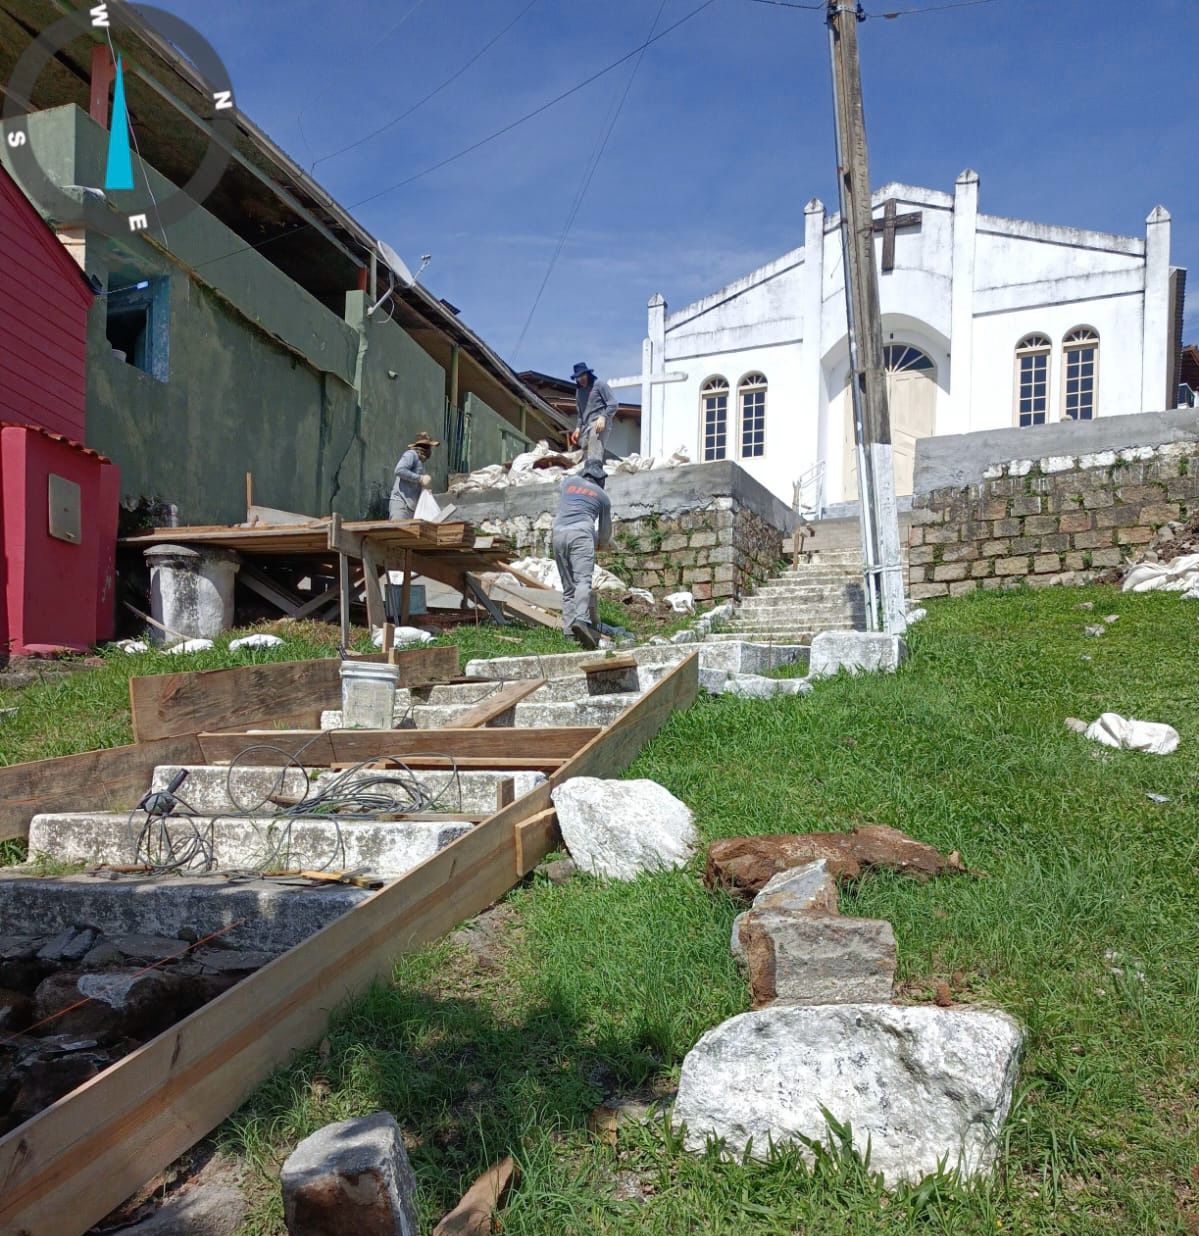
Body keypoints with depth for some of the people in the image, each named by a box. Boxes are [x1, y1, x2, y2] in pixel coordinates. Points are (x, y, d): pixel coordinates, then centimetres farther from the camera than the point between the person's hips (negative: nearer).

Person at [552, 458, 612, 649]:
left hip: (558, 533, 4)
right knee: (583, 581, -18)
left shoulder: (569, 481, 23)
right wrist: (603, 544, 49)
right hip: (581, 533, -4)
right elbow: (606, 528, 29)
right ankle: (580, 620, -42)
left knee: (567, 587, 9)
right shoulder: (603, 496, 19)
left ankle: (568, 631, 1)